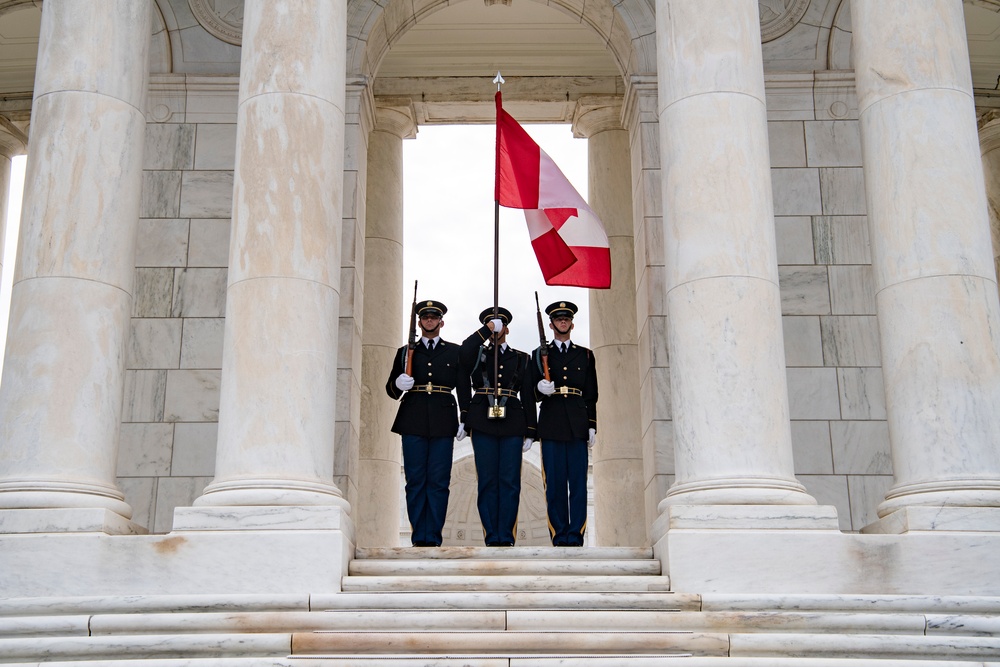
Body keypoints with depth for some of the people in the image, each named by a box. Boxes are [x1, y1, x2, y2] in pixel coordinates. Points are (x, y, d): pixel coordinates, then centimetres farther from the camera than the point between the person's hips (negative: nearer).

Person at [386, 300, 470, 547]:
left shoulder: (454, 352, 13)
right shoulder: (406, 352, 14)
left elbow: (464, 388, 9)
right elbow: (391, 389, 13)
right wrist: (398, 384, -11)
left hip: (443, 422, 0)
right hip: (413, 421, 0)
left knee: (439, 481, -3)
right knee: (415, 480, -1)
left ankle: (433, 537, 2)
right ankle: (419, 538, 4)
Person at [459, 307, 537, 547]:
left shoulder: (522, 358, 15)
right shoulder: (478, 355, 13)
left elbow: (528, 397, 11)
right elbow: (464, 352, -14)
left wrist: (530, 432, 5)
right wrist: (487, 329, -9)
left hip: (512, 425, 1)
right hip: (483, 424, -1)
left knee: (510, 482, -3)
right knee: (487, 482, 0)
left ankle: (506, 538, 2)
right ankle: (492, 538, 4)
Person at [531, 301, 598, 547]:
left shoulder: (585, 355, 15)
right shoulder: (540, 354, 12)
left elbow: (591, 394, 12)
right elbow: (533, 392, 9)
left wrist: (592, 426, 4)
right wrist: (540, 389, -15)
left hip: (577, 424, 1)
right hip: (551, 425, -1)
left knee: (578, 482, -3)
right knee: (555, 483, -2)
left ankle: (575, 536, 0)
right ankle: (559, 537, 2)